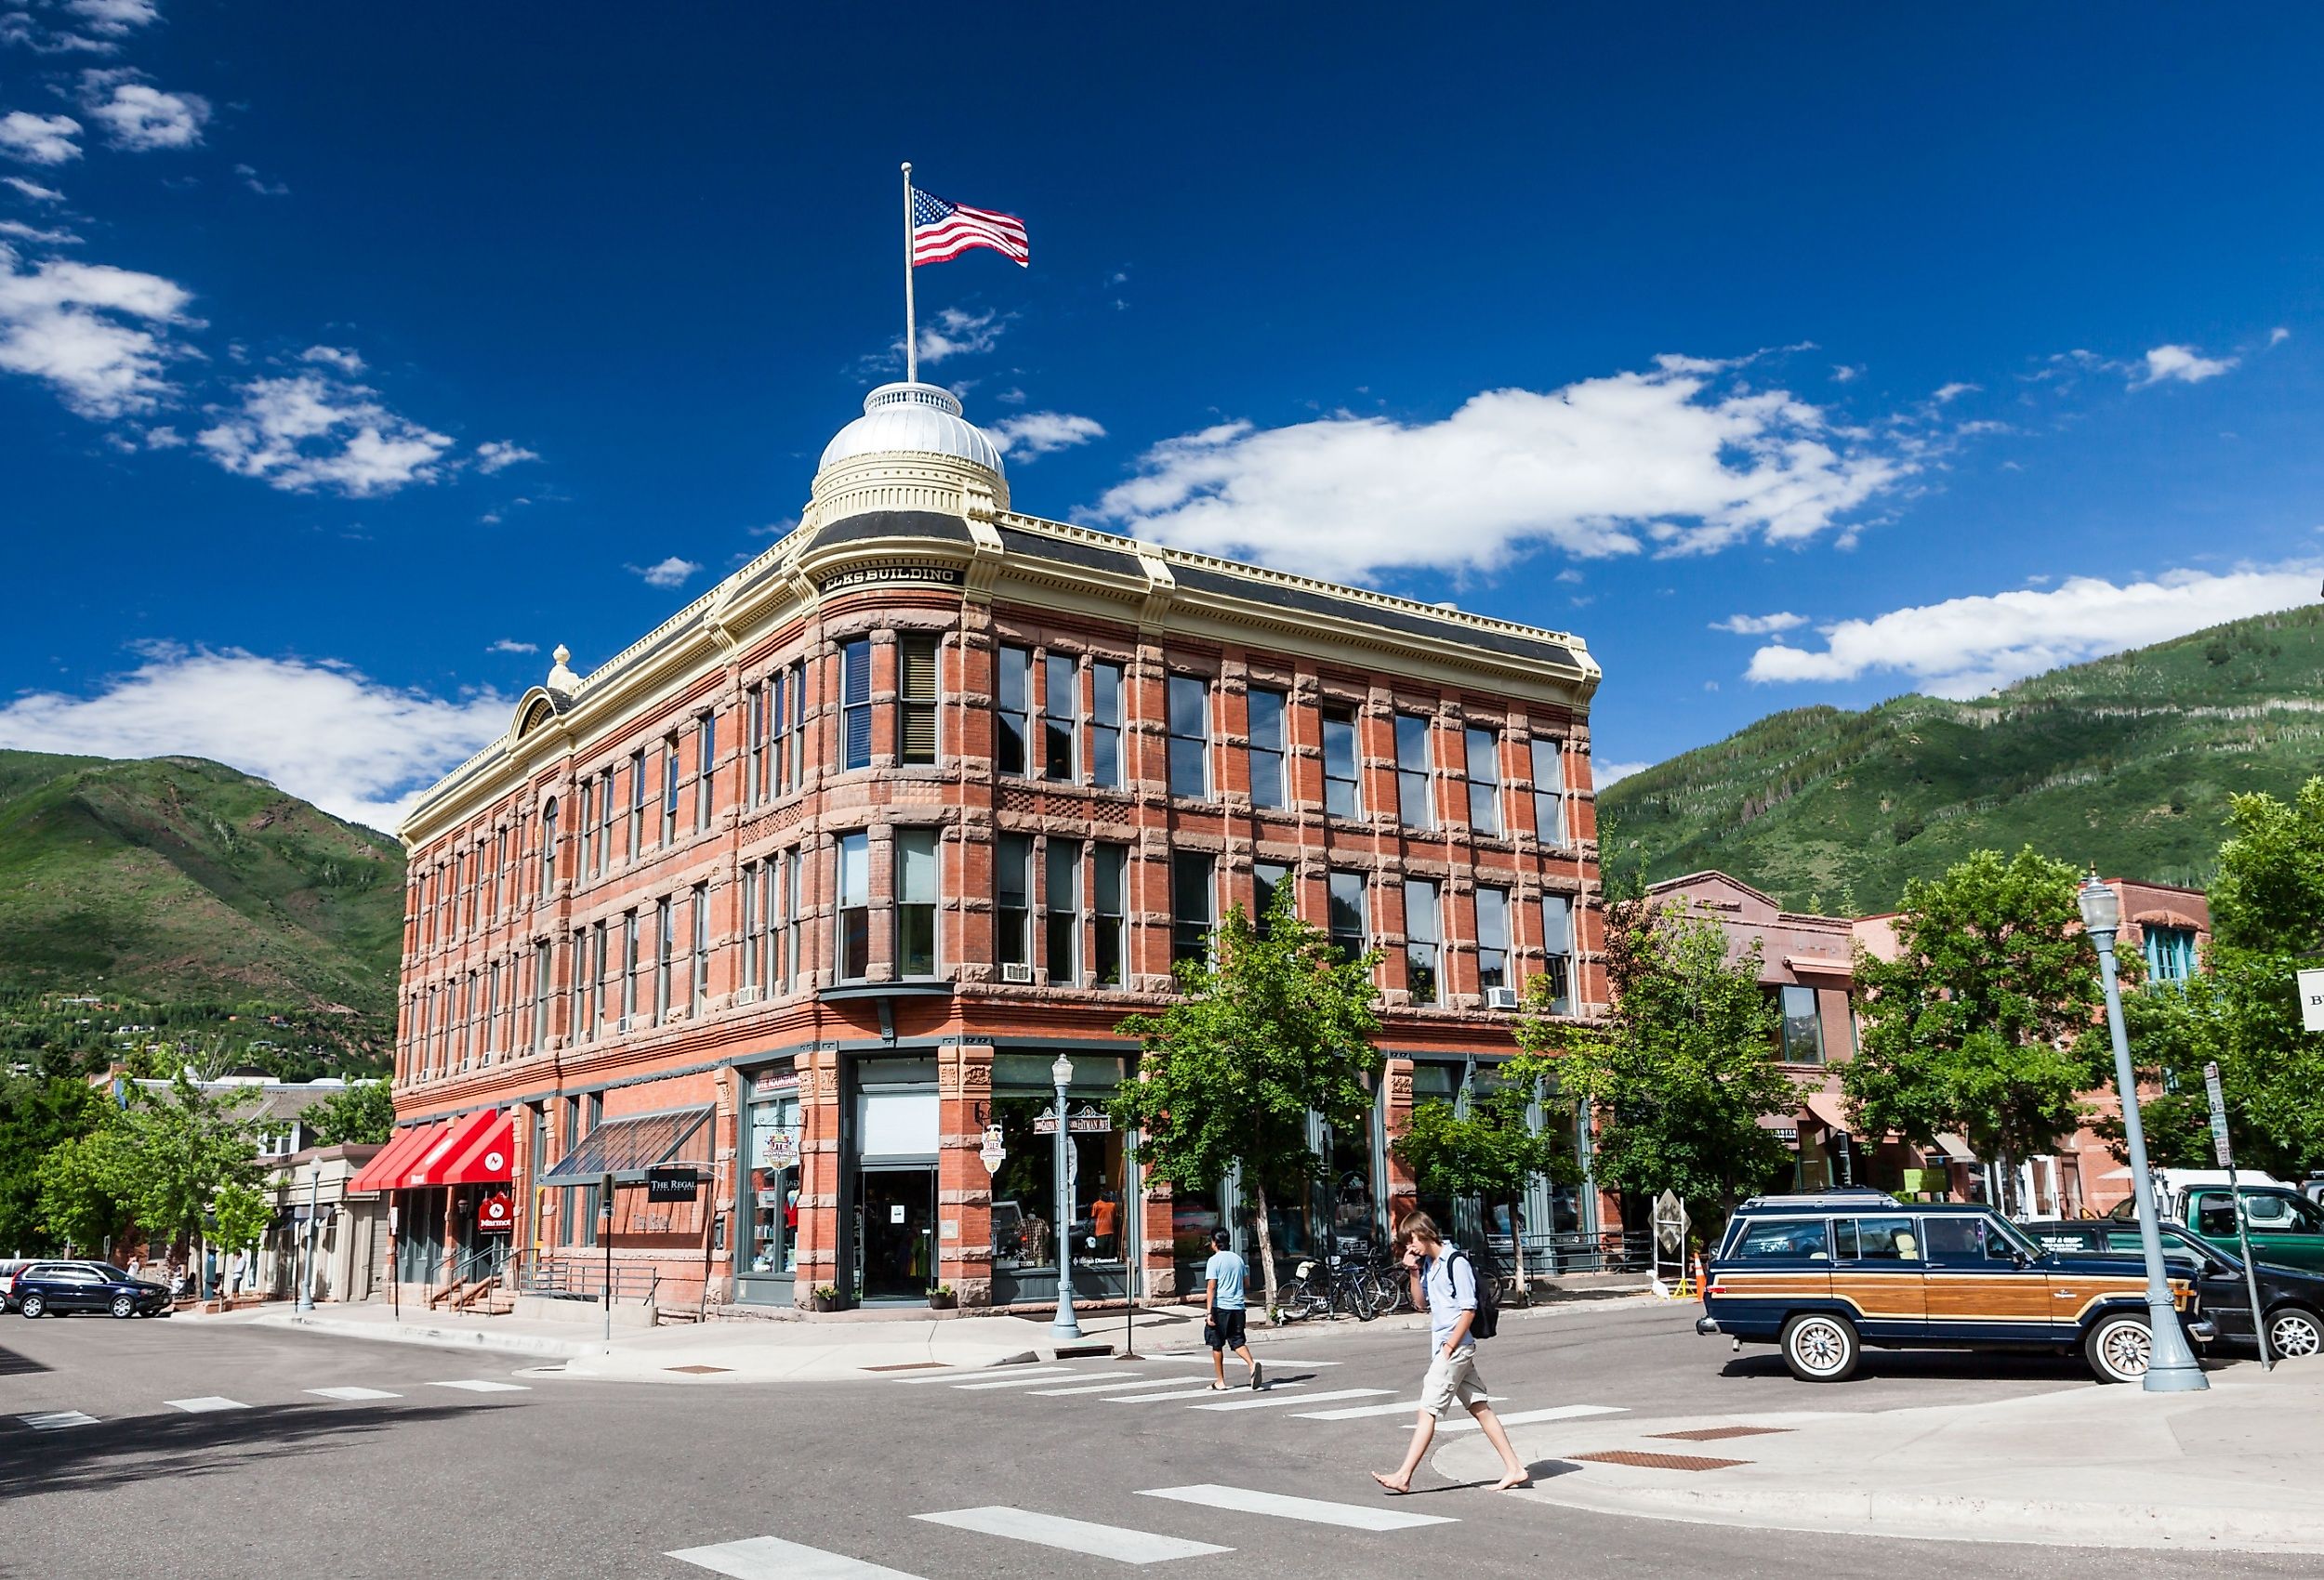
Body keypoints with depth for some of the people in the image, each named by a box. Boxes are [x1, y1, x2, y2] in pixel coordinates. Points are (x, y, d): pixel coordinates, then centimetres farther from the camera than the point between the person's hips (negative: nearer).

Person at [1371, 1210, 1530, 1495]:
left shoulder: (1456, 1262, -14)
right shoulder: (1428, 1264, 11)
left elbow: (1469, 1309, -16)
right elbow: (1421, 1302, 20)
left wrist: (1449, 1346, -17)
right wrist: (1413, 1273, 5)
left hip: (1455, 1346, -9)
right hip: (1444, 1346, 9)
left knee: (1428, 1409, -8)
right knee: (1479, 1407, 9)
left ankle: (1403, 1476, -6)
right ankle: (1515, 1468, 13)